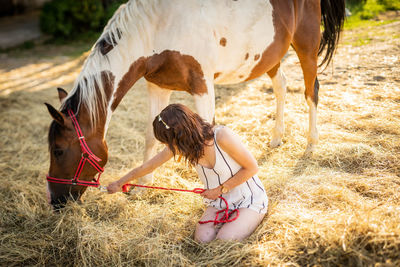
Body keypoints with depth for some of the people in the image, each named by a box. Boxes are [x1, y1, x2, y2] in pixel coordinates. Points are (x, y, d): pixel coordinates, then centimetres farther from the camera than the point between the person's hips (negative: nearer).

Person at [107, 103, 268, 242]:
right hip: (218, 202, 5)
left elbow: (252, 167, -17)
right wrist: (119, 184, 14)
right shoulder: (178, 145, -10)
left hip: (249, 202, -5)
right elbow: (148, 166, 4)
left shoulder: (222, 136, -30)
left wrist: (220, 189, -16)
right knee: (202, 239, -17)